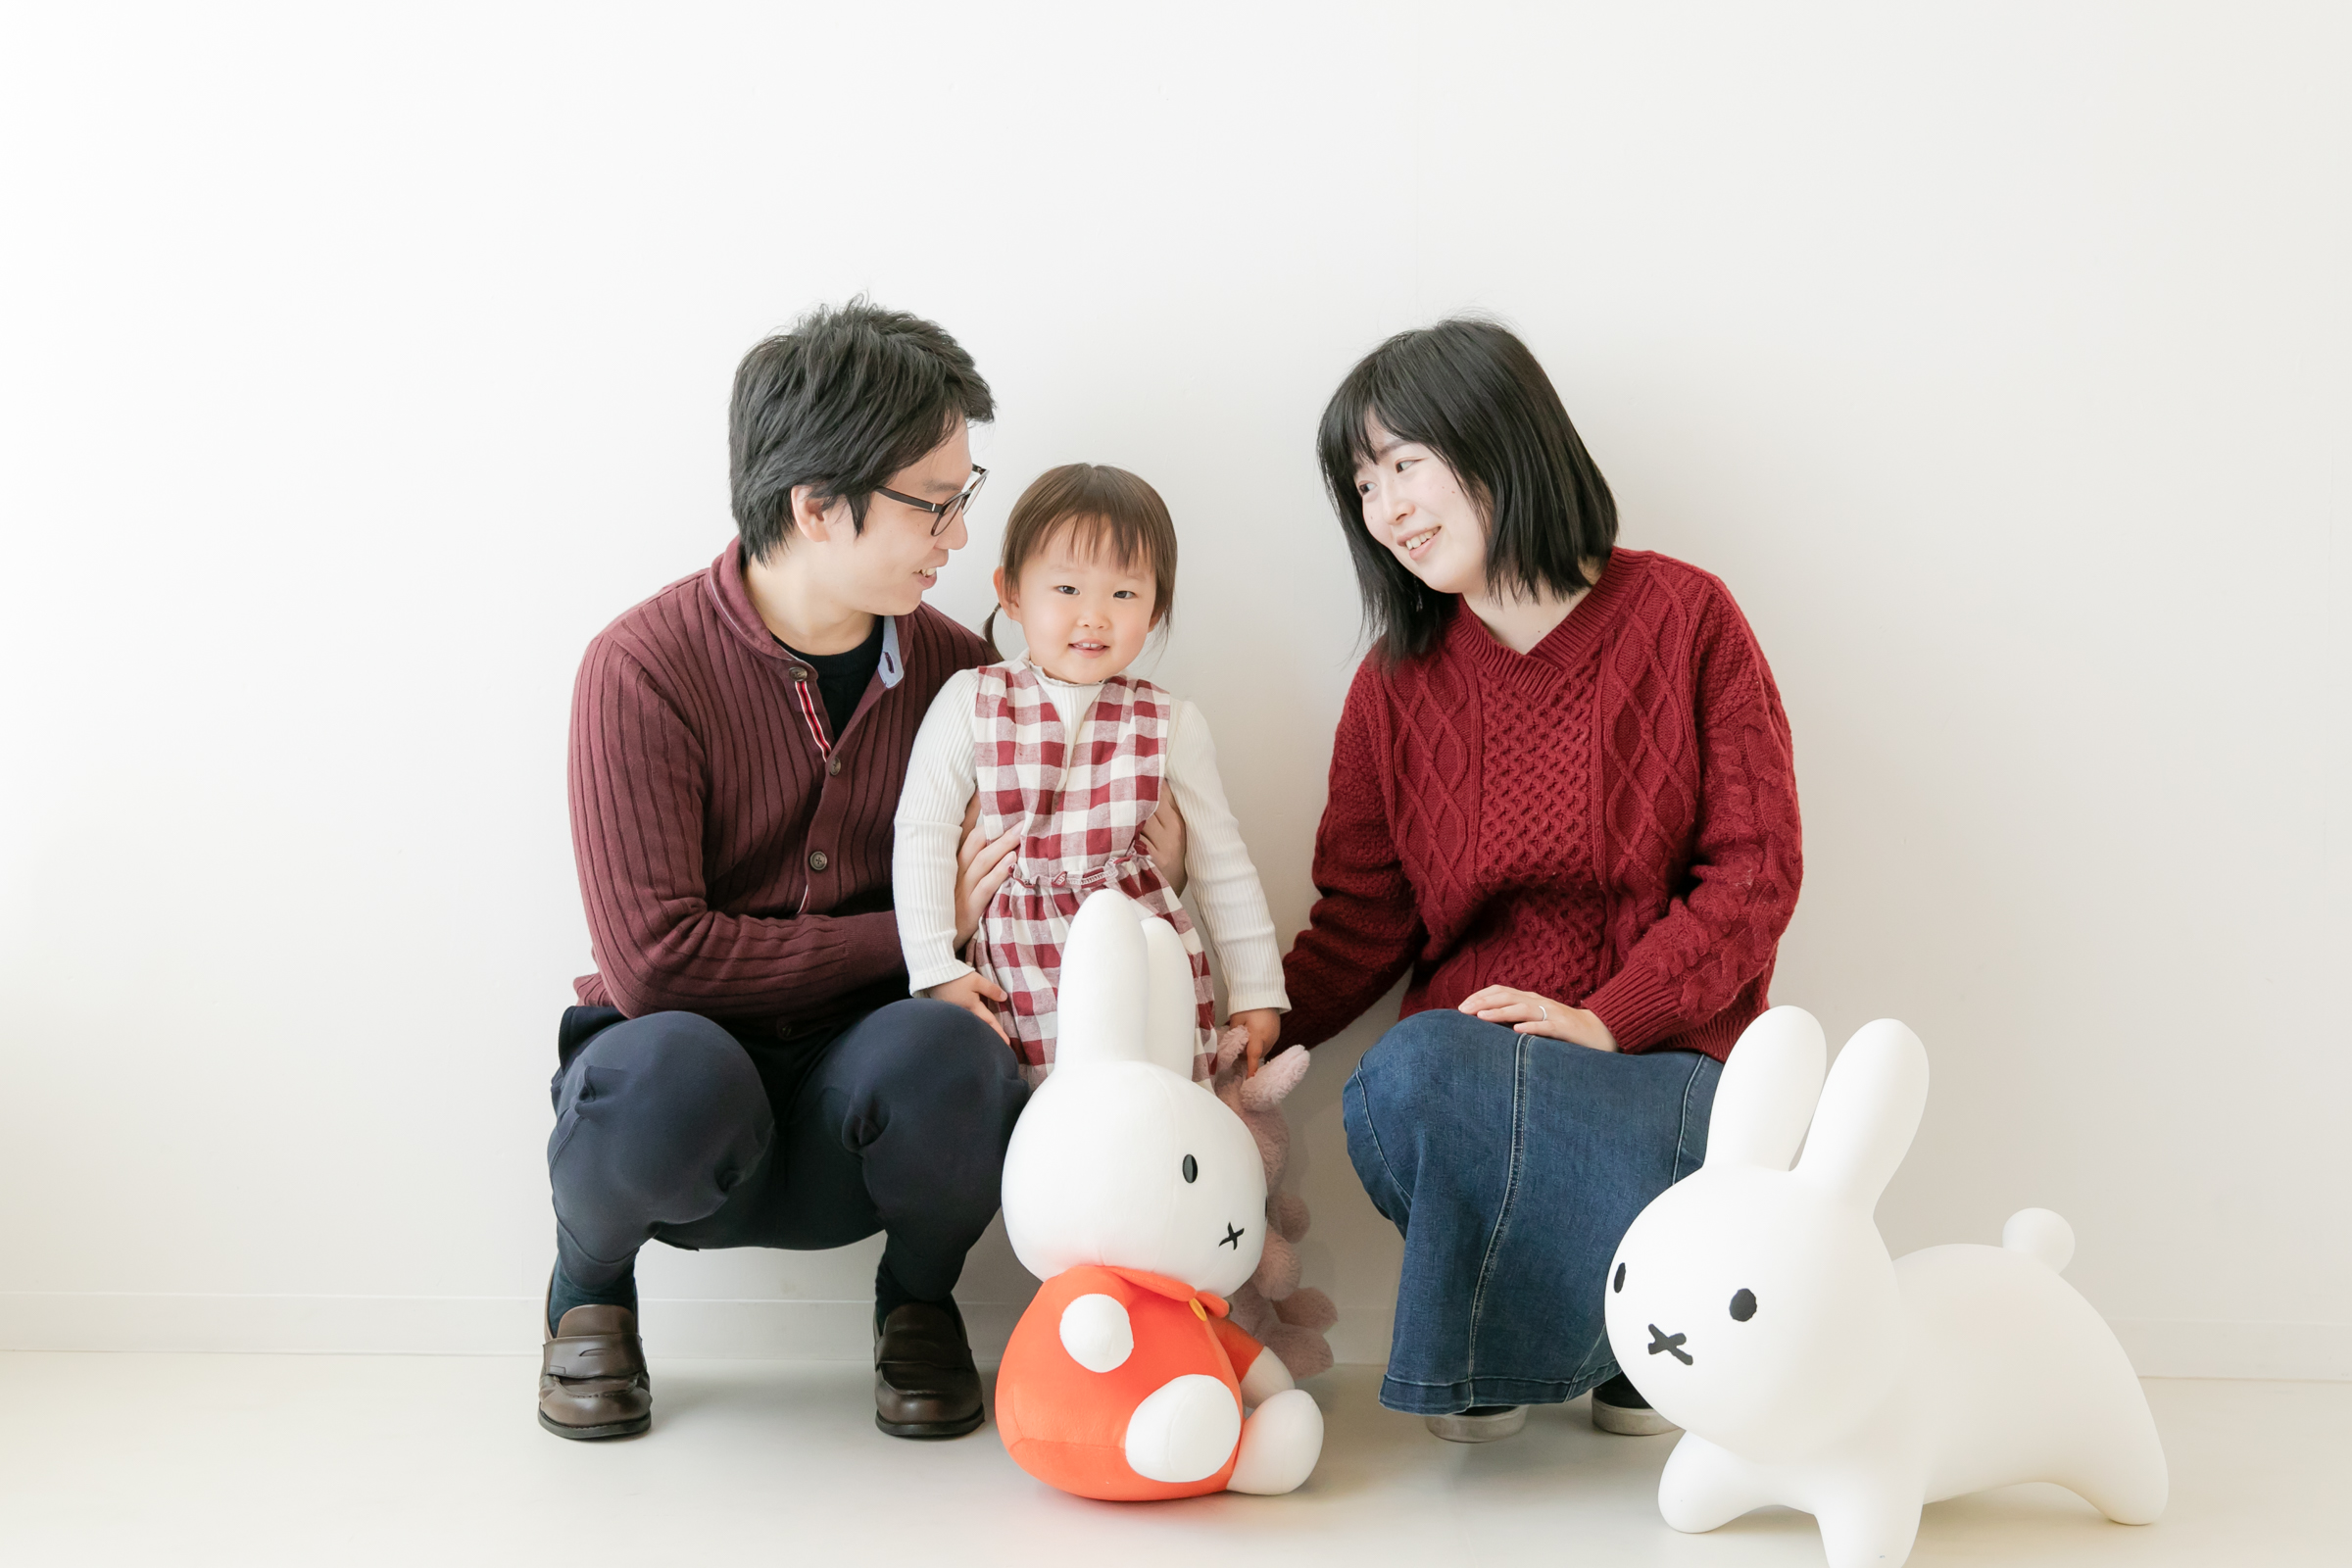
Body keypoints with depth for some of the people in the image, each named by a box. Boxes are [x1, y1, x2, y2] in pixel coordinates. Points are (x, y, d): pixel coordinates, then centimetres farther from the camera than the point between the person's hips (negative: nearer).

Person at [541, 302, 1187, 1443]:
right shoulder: (645, 667, -13)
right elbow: (654, 961, -21)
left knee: (942, 1050, -33)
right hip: (689, 1129, -2)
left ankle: (917, 1298, 2)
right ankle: (590, 1284, -1)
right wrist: (908, 933, -15)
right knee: (668, 1069, -38)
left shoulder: (947, 666, 1)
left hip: (853, 1130, 3)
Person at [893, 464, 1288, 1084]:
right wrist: (936, 967, -6)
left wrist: (1255, 991, 10)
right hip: (1018, 970, -1)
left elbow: (1222, 863, 10)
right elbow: (922, 835, 0)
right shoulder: (970, 702, -1)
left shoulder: (1171, 724, 4)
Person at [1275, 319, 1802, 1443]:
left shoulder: (1683, 618, 1)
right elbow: (1360, 926, 8)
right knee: (1400, 1079, -33)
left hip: (1663, 1063, -3)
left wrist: (1606, 1020, -17)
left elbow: (1755, 871, -4)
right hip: (1464, 1067, 3)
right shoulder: (1397, 684, 10)